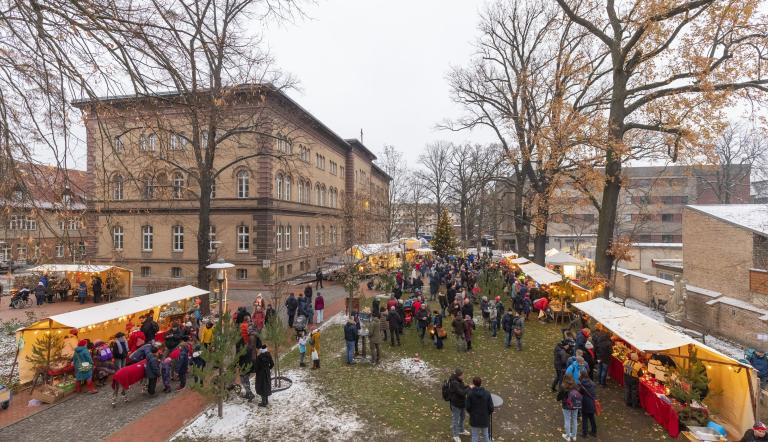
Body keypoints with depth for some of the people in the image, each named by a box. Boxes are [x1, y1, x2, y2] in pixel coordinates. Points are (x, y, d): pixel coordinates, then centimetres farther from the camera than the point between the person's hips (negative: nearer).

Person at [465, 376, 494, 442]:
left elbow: (468, 407, -12)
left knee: (475, 436, 16)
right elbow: (491, 408, -12)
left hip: (474, 418, -1)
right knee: (485, 435, 22)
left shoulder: (470, 394, -18)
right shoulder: (487, 393, -15)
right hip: (485, 418, 1)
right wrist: (487, 413, 10)